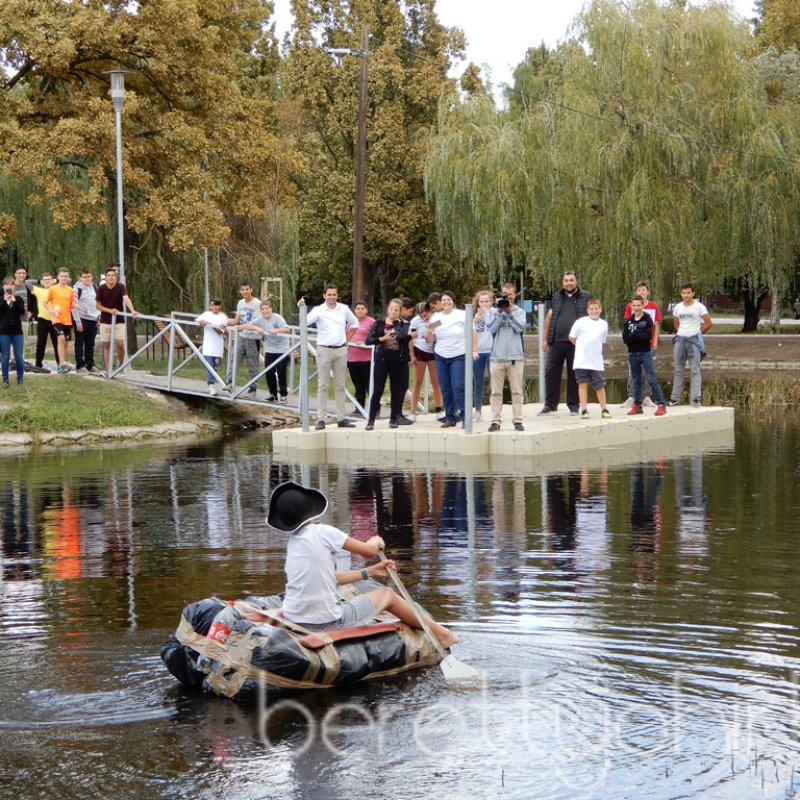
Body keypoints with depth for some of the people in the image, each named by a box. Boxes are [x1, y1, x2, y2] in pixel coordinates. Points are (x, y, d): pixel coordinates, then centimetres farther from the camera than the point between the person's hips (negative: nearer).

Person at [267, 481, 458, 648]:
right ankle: (439, 632, 28)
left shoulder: (293, 541, 9)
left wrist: (370, 571, 19)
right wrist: (375, 542, 17)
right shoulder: (322, 532, -12)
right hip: (328, 622, -6)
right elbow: (369, 551, -7)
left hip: (293, 620, 6)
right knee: (387, 594, 13)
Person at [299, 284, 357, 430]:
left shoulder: (344, 309, 5)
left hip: (341, 350, 4)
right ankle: (321, 419, -2)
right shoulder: (318, 310, -6)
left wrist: (348, 338, 15)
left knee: (340, 385, 9)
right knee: (322, 386, -2)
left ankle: (341, 418, 13)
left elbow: (355, 323, 21)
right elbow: (305, 321, -21)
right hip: (324, 350, -4)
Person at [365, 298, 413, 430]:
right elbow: (368, 340, 2)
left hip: (398, 360, 1)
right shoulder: (379, 323, 7)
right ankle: (371, 420, -3)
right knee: (377, 391, -4)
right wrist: (382, 339, -10)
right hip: (382, 359, -1)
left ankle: (394, 419, 15)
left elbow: (404, 336, -14)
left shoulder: (404, 325, 6)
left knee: (396, 390, 6)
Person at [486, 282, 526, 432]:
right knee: (496, 392, 1)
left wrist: (510, 311, -10)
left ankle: (517, 420, 3)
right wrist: (499, 311, -9)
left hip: (516, 357, 0)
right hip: (497, 357, 0)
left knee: (516, 391, 1)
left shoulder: (520, 311, 7)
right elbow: (491, 329, -6)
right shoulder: (494, 311, 8)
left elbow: (520, 328, -8)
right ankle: (495, 420, 3)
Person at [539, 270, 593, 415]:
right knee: (551, 372, 1)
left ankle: (573, 405, 11)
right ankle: (550, 404, 8)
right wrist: (544, 339, 10)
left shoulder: (586, 297, 6)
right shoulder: (557, 297, 14)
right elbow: (549, 318, 15)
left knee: (574, 374, 3)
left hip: (575, 343, -3)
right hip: (556, 342, 3)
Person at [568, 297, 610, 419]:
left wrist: (593, 349, 11)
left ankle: (604, 409, 17)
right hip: (581, 361, -2)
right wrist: (581, 348, 8)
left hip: (597, 362, 2)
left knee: (600, 386, 6)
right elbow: (572, 337, 4)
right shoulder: (581, 322, -2)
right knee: (583, 384, 1)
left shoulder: (604, 324, 8)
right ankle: (584, 410, 6)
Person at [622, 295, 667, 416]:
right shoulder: (628, 321, 6)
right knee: (636, 380, 11)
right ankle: (637, 405, 17)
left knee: (652, 379, -8)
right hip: (633, 354, 4)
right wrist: (639, 334, -17)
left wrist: (633, 335, -14)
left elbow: (648, 336, -17)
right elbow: (625, 338, -5)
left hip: (645, 353, -4)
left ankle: (661, 405, -8)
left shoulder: (647, 319, -4)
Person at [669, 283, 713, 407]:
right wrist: (681, 333, 9)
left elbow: (708, 323, -1)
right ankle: (675, 398, 11)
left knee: (695, 370, -6)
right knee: (678, 370, 7)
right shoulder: (677, 307, 8)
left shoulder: (699, 307, -4)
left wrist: (698, 333, 4)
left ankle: (695, 398, -7)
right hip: (680, 339, 4)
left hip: (694, 339, -4)